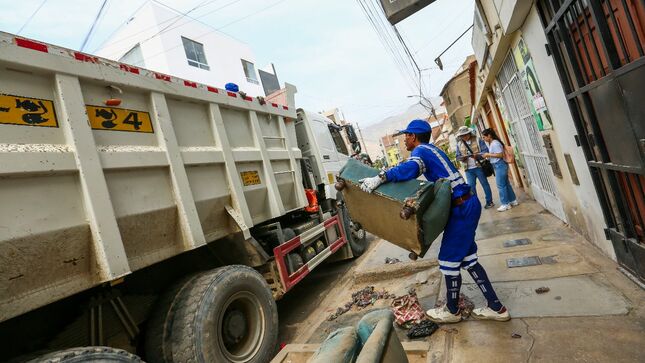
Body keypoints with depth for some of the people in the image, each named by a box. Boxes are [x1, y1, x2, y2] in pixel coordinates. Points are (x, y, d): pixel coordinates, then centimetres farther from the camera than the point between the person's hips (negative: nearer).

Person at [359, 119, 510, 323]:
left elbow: (410, 169, -35)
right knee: (467, 259, 16)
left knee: (449, 260, 3)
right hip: (467, 205, 10)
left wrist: (379, 178, -35)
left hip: (462, 209, -10)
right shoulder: (432, 150, 18)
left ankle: (452, 311, 20)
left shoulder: (421, 150, -11)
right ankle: (496, 308, 25)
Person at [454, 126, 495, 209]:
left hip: (479, 167, -2)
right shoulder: (459, 144, 7)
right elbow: (457, 156, 8)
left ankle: (489, 202, 21)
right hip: (468, 169, 3)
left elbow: (486, 151, -5)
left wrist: (477, 155, -23)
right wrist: (462, 158, -15)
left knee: (485, 184, 8)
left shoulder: (477, 140, -1)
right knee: (471, 186, 3)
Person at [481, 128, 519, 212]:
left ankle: (506, 204, 5)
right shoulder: (491, 143, 14)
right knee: (505, 183, 16)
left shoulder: (495, 143, -17)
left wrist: (488, 154, -17)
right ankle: (513, 200, 26)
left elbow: (500, 155, -22)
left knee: (500, 185, -4)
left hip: (500, 165, -10)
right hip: (498, 165, 10)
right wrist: (487, 157, 9)